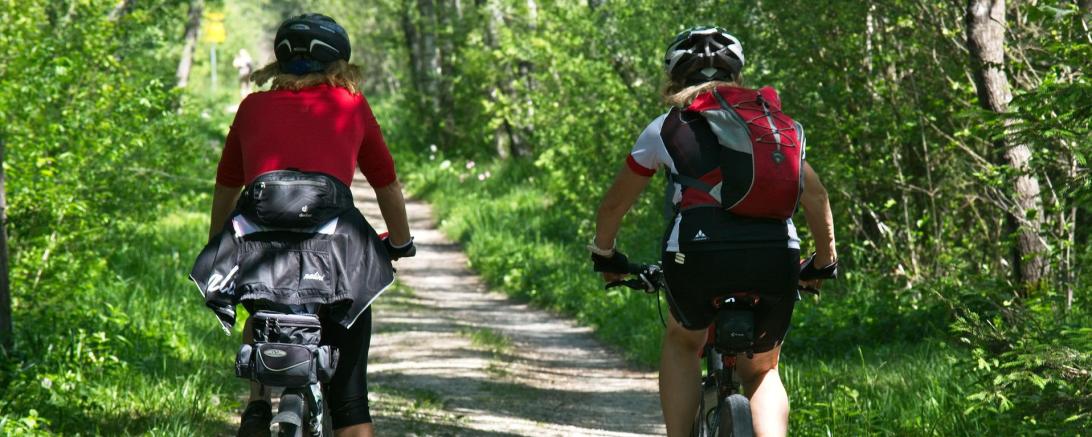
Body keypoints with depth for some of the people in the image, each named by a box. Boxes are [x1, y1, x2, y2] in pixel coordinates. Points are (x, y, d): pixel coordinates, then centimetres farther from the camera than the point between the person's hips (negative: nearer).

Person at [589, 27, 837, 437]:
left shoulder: (666, 127, 19)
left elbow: (614, 204, 28)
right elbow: (815, 196, 27)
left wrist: (604, 255, 45)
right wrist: (824, 262, 40)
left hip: (699, 254, -1)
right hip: (775, 259, 1)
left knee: (682, 342, 31)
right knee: (760, 371, 23)